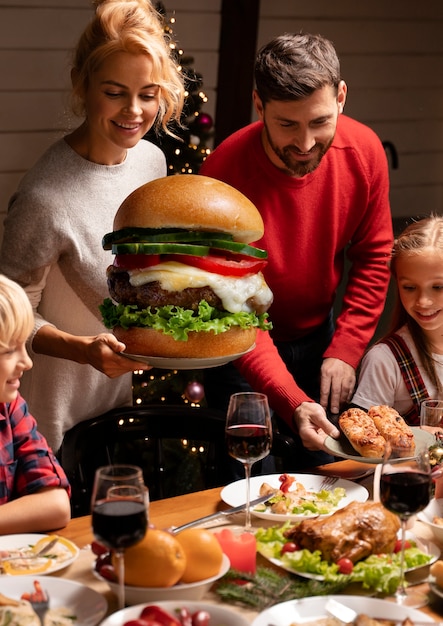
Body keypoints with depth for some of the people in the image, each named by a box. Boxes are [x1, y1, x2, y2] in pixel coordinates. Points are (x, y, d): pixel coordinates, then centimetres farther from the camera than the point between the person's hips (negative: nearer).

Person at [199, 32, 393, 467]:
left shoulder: (363, 150, -15)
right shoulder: (225, 174, -29)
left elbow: (373, 256, -1)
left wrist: (345, 349, -11)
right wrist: (293, 403, -39)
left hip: (318, 336, 4)